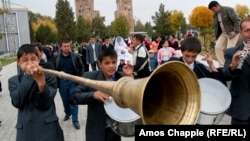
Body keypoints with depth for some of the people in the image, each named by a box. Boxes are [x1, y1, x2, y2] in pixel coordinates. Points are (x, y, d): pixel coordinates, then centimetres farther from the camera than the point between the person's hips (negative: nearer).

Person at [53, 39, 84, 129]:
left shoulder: (76, 56, -5)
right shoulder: (56, 57, -2)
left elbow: (81, 68, 1)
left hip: (73, 81, -2)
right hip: (62, 82, 2)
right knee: (65, 100, 17)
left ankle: (75, 120, 10)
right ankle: (67, 113, 42)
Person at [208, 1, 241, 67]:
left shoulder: (228, 10, -14)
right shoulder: (215, 15, 7)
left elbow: (237, 20, -17)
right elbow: (216, 26, 16)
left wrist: (235, 31, -25)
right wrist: (216, 36, 11)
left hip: (232, 32, -7)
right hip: (223, 33, 7)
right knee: (218, 47, -6)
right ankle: (222, 66, -1)